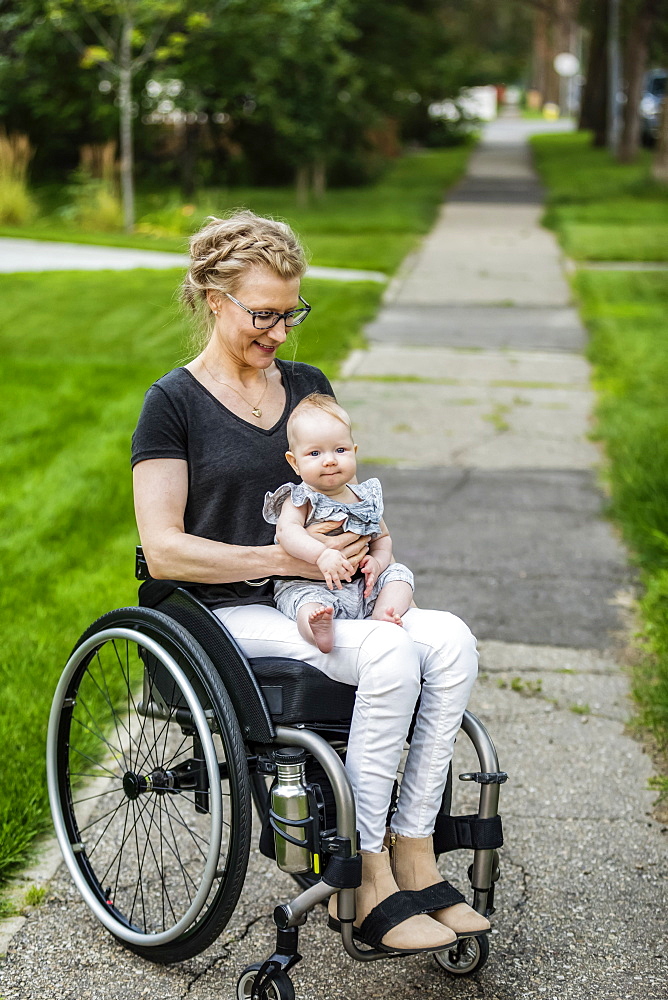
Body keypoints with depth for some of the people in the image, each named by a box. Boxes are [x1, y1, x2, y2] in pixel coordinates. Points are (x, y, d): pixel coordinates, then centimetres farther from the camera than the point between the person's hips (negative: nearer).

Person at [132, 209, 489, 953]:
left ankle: (412, 857, -18)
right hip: (227, 615, -6)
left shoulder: (307, 386, 15)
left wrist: (368, 542, 0)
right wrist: (286, 558, -17)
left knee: (451, 640, -22)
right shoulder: (174, 402, -4)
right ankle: (368, 881, -22)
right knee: (391, 655, -31)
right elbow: (163, 552, -11)